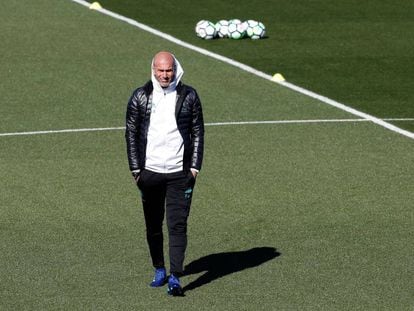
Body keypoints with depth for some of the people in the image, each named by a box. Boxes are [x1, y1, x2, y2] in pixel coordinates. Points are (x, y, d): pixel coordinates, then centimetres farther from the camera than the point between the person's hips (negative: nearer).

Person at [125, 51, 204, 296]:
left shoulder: (189, 96, 2)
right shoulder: (140, 97, 2)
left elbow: (198, 132, 7)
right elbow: (131, 133, 5)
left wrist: (195, 166, -1)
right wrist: (136, 169, 0)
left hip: (180, 174, -1)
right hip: (150, 172, 1)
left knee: (178, 225, -9)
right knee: (153, 226, 10)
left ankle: (175, 277, -11)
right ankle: (159, 271, 25)